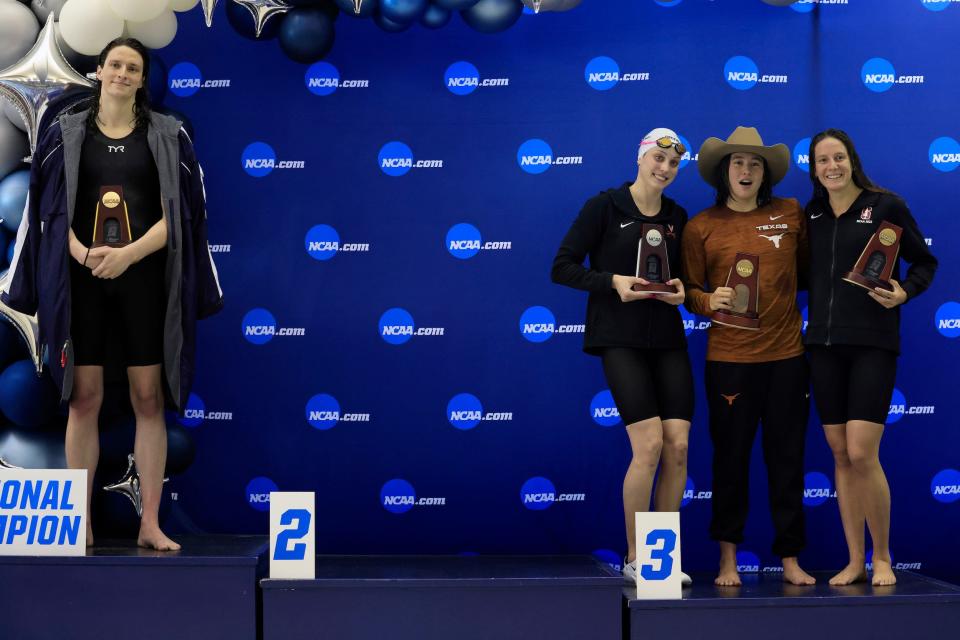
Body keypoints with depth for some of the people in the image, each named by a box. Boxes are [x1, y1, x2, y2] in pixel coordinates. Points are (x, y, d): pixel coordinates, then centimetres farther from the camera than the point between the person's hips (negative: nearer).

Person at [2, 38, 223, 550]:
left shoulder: (167, 136, 3)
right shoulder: (66, 133, 6)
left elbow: (175, 214, -3)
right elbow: (53, 210, 3)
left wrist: (128, 255, -18)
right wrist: (82, 253, -16)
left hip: (145, 278, 0)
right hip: (81, 278, 0)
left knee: (149, 398, 0)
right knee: (84, 398, 1)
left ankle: (150, 523, 6)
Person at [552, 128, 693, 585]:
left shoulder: (677, 217, 12)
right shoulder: (604, 207, -3)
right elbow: (562, 268, -5)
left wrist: (682, 290, -1)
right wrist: (612, 281, -18)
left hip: (668, 339, 5)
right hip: (620, 339, -5)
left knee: (678, 447, -3)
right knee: (649, 445, -14)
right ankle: (634, 557, 1)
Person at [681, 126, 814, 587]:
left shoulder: (791, 215, 5)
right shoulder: (702, 226, 1)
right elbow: (689, 290, 5)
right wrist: (710, 301, -14)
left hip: (786, 354, 1)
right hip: (728, 356, -1)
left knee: (788, 457, 5)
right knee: (730, 456, 6)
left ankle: (790, 559, 15)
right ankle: (728, 559, 17)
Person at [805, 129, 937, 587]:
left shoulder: (885, 206, -1)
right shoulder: (810, 215, 11)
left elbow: (925, 262, 4)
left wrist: (905, 292, -13)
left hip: (873, 343, -4)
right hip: (824, 343, 5)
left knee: (862, 454, -11)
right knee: (840, 455, 6)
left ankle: (882, 557, 7)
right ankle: (855, 562, 14)